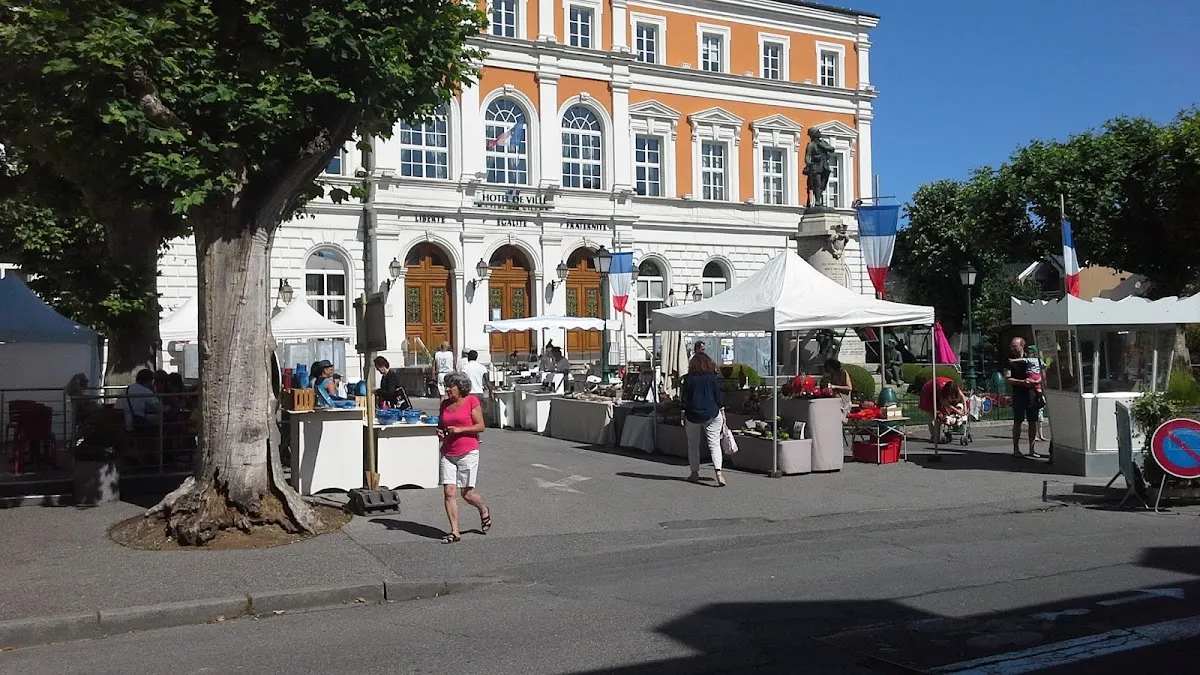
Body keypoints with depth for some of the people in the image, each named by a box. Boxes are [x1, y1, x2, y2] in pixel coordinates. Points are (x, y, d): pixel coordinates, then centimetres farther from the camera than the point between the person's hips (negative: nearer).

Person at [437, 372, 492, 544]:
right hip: (448, 454, 5)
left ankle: (484, 511, 34)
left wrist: (460, 429, -18)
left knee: (467, 493, 2)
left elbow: (480, 426, -7)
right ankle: (454, 531, 3)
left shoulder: (472, 401, -5)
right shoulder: (444, 404, 10)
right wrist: (440, 432, 0)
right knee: (449, 492, -4)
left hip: (468, 453, -5)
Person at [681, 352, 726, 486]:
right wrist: (722, 414, 10)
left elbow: (685, 399, -2)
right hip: (712, 415, 0)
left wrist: (683, 415, 6)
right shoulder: (712, 377, -1)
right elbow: (718, 397, 2)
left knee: (693, 445, 13)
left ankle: (695, 473, 17)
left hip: (693, 416, 0)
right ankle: (718, 472, -17)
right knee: (714, 444, 0)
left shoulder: (689, 379, -3)